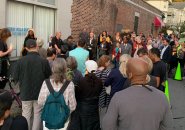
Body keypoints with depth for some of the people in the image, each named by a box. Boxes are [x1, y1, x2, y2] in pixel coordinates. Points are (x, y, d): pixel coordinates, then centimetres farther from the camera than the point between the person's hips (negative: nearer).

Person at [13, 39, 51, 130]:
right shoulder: (44, 61, -16)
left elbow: (15, 78, -5)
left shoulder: (20, 61, -15)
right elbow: (49, 77, -5)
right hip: (40, 93, 0)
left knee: (26, 115, 15)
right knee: (37, 114, 13)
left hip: (25, 93, 1)